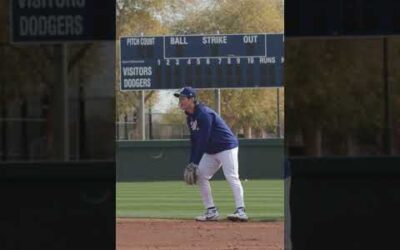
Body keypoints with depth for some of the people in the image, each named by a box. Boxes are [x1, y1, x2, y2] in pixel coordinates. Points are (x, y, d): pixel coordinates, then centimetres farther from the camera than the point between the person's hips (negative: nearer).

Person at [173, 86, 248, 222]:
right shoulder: (190, 117, 8)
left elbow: (203, 140, -24)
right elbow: (194, 141, 11)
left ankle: (240, 211, -22)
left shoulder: (204, 114, -22)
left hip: (226, 146, -10)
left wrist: (195, 163, -22)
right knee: (200, 175, 5)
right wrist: (191, 163, 2)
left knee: (231, 177, -18)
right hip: (211, 151, 10)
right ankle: (211, 211, 7)